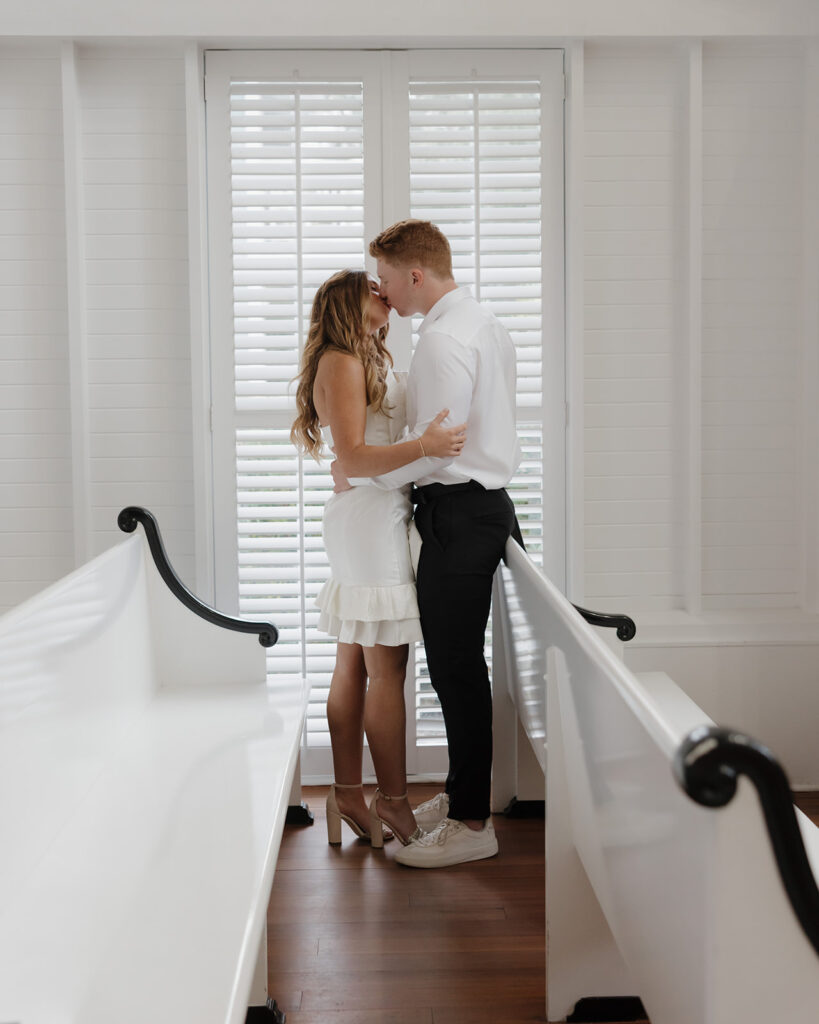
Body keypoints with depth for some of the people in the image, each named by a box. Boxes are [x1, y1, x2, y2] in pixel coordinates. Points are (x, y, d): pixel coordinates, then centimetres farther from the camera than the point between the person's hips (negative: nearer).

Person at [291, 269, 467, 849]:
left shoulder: (370, 361, 21)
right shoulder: (341, 363, -9)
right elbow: (353, 456, -18)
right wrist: (423, 446, -29)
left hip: (376, 515, 10)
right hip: (368, 517, -10)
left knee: (354, 666, 10)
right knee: (387, 669, -6)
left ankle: (348, 795, 16)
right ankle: (395, 803, 1)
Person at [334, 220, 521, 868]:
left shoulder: (443, 339, -17)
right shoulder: (486, 324, 16)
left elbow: (432, 448, -20)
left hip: (459, 514, -11)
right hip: (487, 498, 11)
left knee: (455, 666, -5)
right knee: (461, 662, 16)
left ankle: (472, 824, 2)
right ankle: (463, 795, 28)